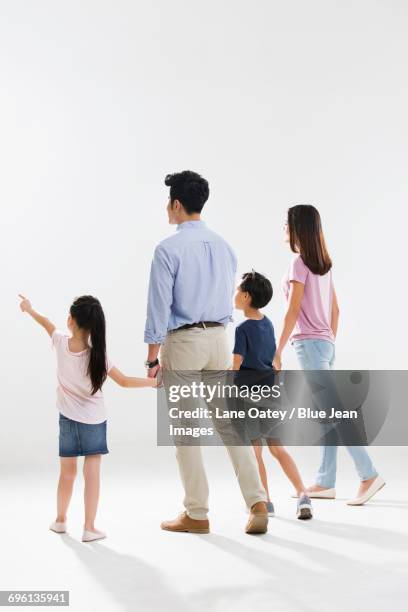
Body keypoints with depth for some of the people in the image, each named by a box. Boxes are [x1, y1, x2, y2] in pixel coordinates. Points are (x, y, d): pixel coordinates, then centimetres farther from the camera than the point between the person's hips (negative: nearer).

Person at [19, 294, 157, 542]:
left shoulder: (61, 342, -13)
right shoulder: (97, 355, -20)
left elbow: (48, 323, 8)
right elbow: (124, 381, -15)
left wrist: (29, 309, 28)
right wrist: (153, 382, -3)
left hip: (67, 418, 3)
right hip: (93, 420, -3)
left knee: (67, 472, 15)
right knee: (92, 473, 1)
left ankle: (60, 520, 29)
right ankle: (89, 528, 1)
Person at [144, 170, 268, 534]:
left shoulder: (168, 249, -11)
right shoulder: (223, 246, 9)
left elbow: (159, 306, -12)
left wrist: (153, 358, -5)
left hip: (182, 341, -6)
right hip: (219, 338, 6)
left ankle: (197, 515, 11)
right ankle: (257, 501, -1)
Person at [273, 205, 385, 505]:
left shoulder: (299, 262, -12)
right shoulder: (324, 263, 12)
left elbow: (293, 311, -15)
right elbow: (335, 309, 16)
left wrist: (277, 351, -11)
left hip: (309, 344, -9)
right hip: (326, 343, 9)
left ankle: (369, 475, -10)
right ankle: (325, 482, 13)